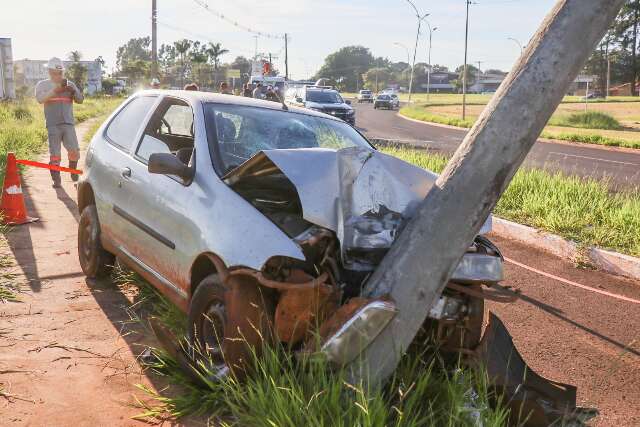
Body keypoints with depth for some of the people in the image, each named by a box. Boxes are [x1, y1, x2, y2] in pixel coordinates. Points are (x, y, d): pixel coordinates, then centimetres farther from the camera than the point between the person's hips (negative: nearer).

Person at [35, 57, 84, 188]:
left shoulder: (69, 84, 14)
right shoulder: (43, 85, 7)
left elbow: (80, 100, 6)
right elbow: (40, 99, -12)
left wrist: (74, 91, -15)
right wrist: (56, 90, -25)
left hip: (68, 123, 2)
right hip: (53, 125, -1)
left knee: (75, 152, -5)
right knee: (55, 154, 0)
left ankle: (73, 170, 22)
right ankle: (56, 180, 10)